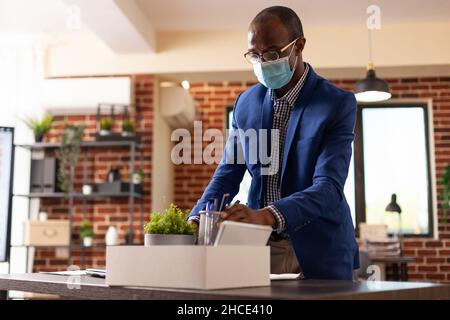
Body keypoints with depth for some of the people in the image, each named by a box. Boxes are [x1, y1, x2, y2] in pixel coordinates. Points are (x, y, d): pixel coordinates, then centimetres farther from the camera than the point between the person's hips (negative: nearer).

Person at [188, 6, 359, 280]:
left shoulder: (338, 103, -12)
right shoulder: (246, 103, 3)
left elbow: (329, 188, -22)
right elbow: (227, 175, 4)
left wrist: (265, 216, -38)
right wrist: (195, 223, -14)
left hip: (319, 253, -3)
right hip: (258, 247, 4)